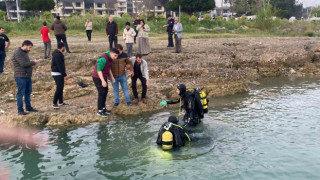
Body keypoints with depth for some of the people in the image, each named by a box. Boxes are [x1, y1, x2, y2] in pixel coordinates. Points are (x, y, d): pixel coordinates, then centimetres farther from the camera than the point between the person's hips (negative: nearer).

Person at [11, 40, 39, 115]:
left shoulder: (25, 52, 17)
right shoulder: (17, 53, -13)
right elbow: (23, 64, -21)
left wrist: (33, 62, 4)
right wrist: (33, 62, -12)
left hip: (28, 76, 9)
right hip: (20, 76, -9)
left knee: (28, 92, 15)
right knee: (20, 93, -3)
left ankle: (28, 107, 27)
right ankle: (20, 110, 3)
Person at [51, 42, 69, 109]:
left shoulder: (58, 54, 14)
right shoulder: (58, 55, -19)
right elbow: (60, 66, -22)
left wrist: (64, 74, 21)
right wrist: (65, 75, -20)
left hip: (59, 73, 11)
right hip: (57, 74, -11)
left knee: (61, 87, 14)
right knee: (59, 88, -12)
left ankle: (61, 102, 21)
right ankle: (54, 103, -10)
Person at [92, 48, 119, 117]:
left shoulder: (110, 58, 5)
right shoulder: (103, 59, -26)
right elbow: (99, 70, -26)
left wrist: (111, 77, 14)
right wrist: (103, 81, -30)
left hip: (104, 77, 10)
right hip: (98, 78, -10)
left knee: (105, 92, 13)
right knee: (102, 93, -7)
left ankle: (103, 108, 24)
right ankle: (100, 111, 1)